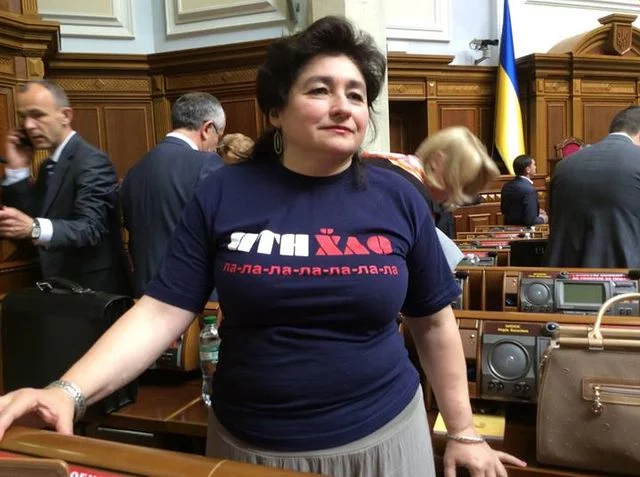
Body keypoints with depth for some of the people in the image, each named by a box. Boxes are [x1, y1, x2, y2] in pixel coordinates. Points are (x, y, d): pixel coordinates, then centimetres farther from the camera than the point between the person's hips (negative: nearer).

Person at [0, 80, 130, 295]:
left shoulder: (92, 161, -17)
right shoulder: (49, 165, 12)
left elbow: (90, 229, -27)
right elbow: (26, 219, 6)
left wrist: (34, 228, -43)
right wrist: (17, 169, -2)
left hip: (94, 291, -8)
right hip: (62, 288, 8)